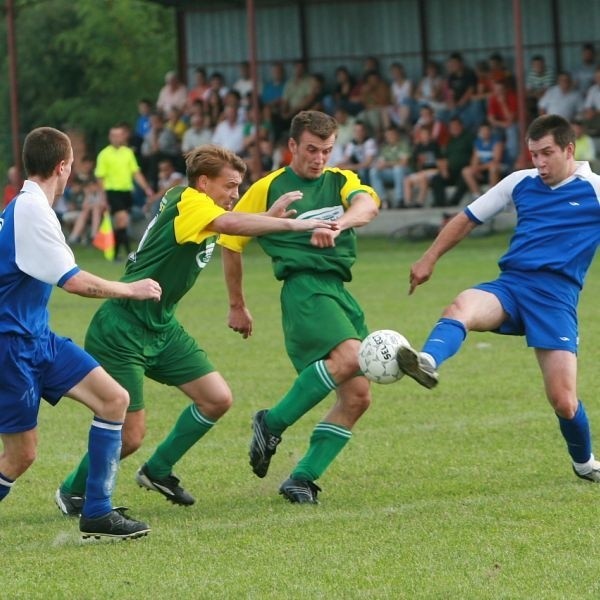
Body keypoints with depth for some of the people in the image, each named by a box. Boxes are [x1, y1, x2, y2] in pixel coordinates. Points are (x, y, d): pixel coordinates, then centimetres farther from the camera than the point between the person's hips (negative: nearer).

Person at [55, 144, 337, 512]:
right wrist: (294, 224, -36)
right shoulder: (187, 201, -18)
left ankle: (157, 472, 22)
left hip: (162, 329, 10)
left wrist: (272, 217, 1)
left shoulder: (204, 212, 10)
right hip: (121, 332, -10)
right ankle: (74, 492, 20)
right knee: (129, 436, -7)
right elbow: (228, 223, -35)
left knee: (218, 399, 3)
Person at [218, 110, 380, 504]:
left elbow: (368, 205, -8)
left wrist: (338, 224, -31)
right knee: (348, 356, -30)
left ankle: (303, 479, 7)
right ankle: (272, 424, -16)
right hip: (305, 288, -6)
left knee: (358, 396, -1)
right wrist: (238, 307, 15)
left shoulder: (341, 181, 15)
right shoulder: (267, 189, 5)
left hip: (341, 291, 6)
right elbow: (231, 243, 12)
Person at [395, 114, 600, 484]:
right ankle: (428, 363, -63)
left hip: (556, 296, -3)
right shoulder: (521, 183, 13)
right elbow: (468, 220, 22)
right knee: (461, 308, -33)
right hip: (510, 284, 3)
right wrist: (430, 259, 18)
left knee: (564, 401, -8)